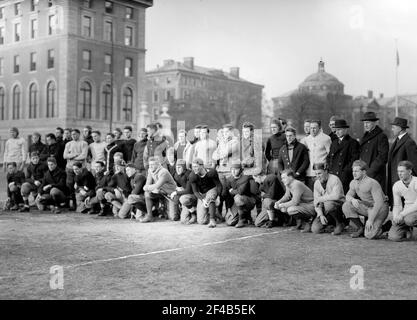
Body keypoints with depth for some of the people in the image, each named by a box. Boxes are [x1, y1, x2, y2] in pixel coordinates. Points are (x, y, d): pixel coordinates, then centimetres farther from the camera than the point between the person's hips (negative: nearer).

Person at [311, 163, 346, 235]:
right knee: (315, 229, -12)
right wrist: (321, 215, -14)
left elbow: (336, 196, -32)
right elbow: (316, 203, 2)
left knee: (328, 204, -39)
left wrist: (320, 199, -22)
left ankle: (340, 223, -13)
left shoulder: (334, 179, -16)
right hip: (325, 210, 6)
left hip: (339, 206, -6)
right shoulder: (316, 183, 3)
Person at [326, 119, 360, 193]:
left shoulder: (352, 142, -1)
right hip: (332, 175, 6)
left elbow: (355, 159, -8)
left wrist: (346, 170, -13)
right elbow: (328, 157, 24)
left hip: (345, 176, -6)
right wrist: (329, 168, 8)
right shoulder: (334, 143, 21)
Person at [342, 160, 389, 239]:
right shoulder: (353, 183, -4)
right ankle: (361, 228, 0)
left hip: (380, 209, -7)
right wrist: (352, 199, -21)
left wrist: (370, 220, -31)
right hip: (366, 207, 7)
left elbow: (379, 203, -29)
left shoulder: (372, 183, -25)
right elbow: (348, 196, 6)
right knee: (346, 206, -16)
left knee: (370, 235, -24)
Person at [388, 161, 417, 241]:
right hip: (407, 212, 5)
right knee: (394, 236, -15)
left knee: (409, 219, -41)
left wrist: (402, 214, -28)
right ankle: (407, 229, 16)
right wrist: (395, 217, -12)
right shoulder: (396, 186, -2)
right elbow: (397, 205, 6)